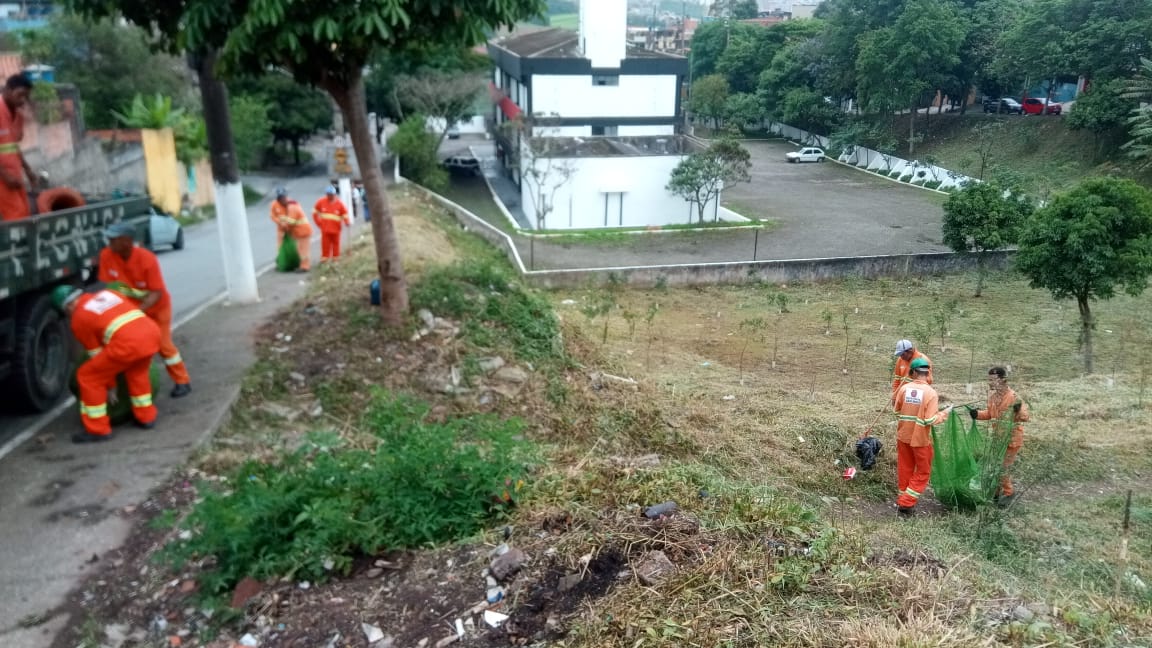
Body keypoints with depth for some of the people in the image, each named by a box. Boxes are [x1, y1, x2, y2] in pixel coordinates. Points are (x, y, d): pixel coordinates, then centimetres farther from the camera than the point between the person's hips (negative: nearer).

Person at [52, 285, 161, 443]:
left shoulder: (78, 319, 14)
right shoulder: (108, 293, 29)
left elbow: (97, 355, 17)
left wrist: (111, 386, 28)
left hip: (128, 343, -6)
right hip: (152, 331, 6)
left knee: (88, 377, 12)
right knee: (137, 371, 34)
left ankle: (98, 430, 16)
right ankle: (146, 417, 38)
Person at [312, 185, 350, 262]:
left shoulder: (339, 203, -6)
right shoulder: (321, 202, -2)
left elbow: (345, 214, -3)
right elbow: (315, 212, 11)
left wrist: (347, 222, -20)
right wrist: (318, 222, 7)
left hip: (335, 228, -1)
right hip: (325, 228, 1)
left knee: (336, 243, 9)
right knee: (325, 243, 2)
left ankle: (335, 258, 20)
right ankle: (324, 258, 11)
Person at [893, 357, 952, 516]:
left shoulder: (904, 388, -6)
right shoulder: (930, 392, -18)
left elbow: (897, 412, 4)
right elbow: (931, 420, -20)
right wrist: (944, 413, -5)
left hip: (903, 436, 4)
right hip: (920, 439, -4)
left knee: (905, 468, 19)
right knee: (923, 472, 12)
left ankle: (902, 499, 30)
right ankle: (906, 503, 7)